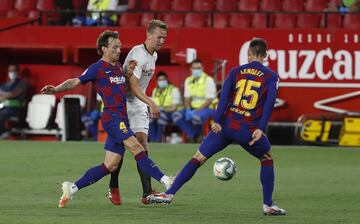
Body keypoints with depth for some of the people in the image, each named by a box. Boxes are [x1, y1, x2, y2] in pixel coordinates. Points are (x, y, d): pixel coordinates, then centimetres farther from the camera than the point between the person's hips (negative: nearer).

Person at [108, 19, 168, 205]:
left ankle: (147, 193, -13)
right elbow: (133, 85, -30)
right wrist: (151, 103, -38)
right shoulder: (139, 54, -21)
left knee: (142, 142, -5)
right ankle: (113, 188, 16)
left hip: (139, 104, 7)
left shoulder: (153, 55, 8)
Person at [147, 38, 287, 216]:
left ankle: (169, 194, 0)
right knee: (267, 159, 23)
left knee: (198, 158, 7)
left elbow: (224, 95, -1)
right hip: (248, 131, -2)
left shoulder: (236, 71, 10)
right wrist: (260, 129, -12)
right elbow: (269, 103, -9)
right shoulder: (271, 77, 5)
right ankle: (268, 205, 18)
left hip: (226, 126, 2)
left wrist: (217, 121, -5)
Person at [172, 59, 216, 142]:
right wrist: (188, 110, -11)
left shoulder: (208, 80, -8)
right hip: (192, 108, 6)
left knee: (196, 117, -39)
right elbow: (187, 98, 10)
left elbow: (209, 100, -14)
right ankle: (192, 135, -12)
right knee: (176, 115, -20)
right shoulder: (188, 81, 11)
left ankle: (196, 134, -7)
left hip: (206, 108, -6)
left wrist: (197, 111, -23)